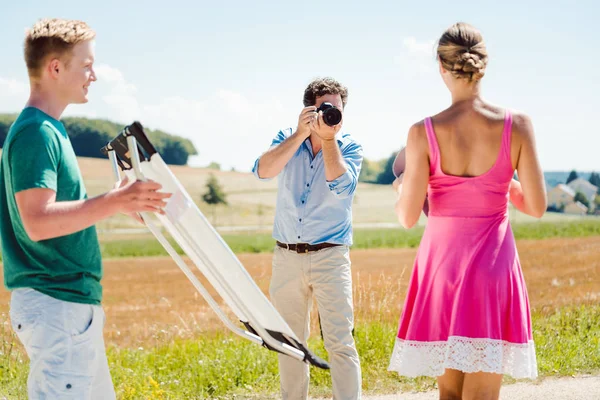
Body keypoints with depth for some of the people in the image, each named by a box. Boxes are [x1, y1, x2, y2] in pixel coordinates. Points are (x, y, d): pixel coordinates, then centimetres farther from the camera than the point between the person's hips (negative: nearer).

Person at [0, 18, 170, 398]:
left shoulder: (50, 130, 16)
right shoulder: (36, 133, -16)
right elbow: (37, 221, -25)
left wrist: (118, 200, 16)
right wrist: (114, 203, -25)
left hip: (75, 302, 11)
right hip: (55, 305, -11)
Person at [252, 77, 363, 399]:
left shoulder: (349, 148, 1)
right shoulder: (287, 139, 5)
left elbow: (340, 185, -19)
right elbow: (263, 170, -15)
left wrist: (328, 138, -20)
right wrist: (301, 134, -21)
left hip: (330, 256, -2)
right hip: (286, 256, 2)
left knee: (340, 342, -9)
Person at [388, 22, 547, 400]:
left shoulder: (424, 132, -9)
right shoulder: (517, 124, -8)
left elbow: (409, 217, -7)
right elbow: (536, 206, -4)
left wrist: (402, 187, 15)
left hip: (442, 263, 0)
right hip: (494, 262, 0)